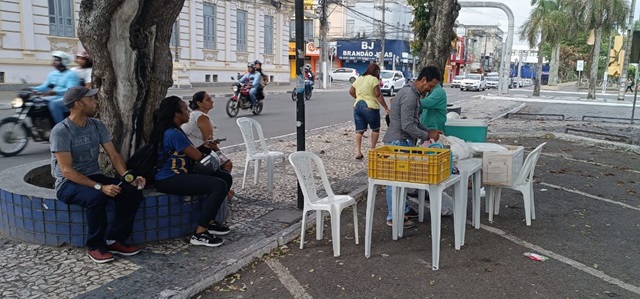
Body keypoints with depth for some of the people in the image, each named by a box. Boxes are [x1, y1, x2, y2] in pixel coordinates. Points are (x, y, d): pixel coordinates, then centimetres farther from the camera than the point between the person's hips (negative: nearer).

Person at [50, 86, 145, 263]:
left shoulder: (97, 126, 3)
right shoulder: (61, 131, -16)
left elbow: (114, 156, 2)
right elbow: (67, 171, -22)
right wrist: (100, 187, -31)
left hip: (94, 177, 6)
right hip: (68, 183, -6)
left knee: (133, 192, -18)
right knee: (96, 197, -38)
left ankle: (114, 240, -5)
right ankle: (95, 246, -14)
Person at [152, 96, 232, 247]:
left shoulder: (173, 131, 14)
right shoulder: (174, 134, -19)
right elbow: (197, 156, -14)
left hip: (176, 175, 11)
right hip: (169, 180, -11)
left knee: (225, 177, 6)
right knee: (219, 186, -26)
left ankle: (208, 222, 12)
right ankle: (200, 234, -18)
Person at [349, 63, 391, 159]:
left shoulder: (358, 79, 15)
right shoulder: (374, 79, -6)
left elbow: (351, 91, 17)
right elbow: (378, 94, -12)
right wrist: (386, 108, -11)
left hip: (357, 106, 6)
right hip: (370, 107, -6)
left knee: (359, 130, 7)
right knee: (375, 129, 12)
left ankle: (358, 152, 0)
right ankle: (373, 150, 13)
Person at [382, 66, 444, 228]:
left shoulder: (413, 93, 13)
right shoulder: (409, 95, -21)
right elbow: (408, 126, -24)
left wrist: (428, 131, 10)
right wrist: (427, 136, -14)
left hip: (403, 142, 10)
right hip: (398, 142, -10)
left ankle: (404, 210, 29)